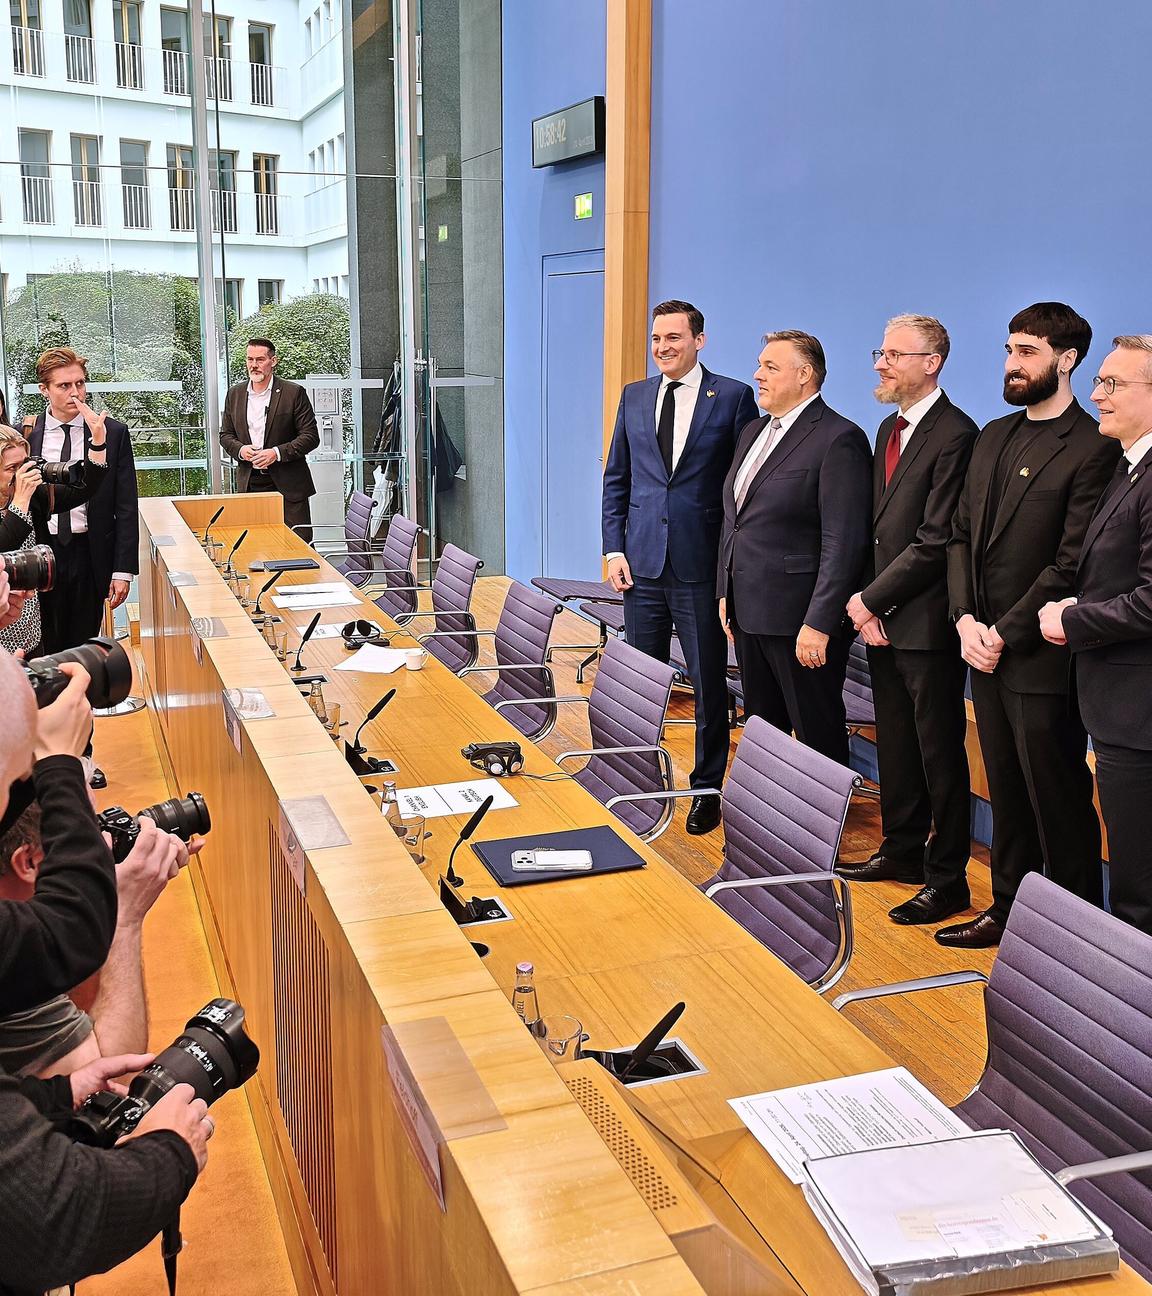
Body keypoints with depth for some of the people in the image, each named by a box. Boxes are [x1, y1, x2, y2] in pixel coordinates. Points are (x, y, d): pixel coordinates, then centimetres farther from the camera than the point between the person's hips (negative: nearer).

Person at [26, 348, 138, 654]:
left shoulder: (114, 433, -2)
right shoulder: (25, 436, 2)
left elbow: (126, 507, -1)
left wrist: (123, 570, -6)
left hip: (91, 556, -1)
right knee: (46, 650, 7)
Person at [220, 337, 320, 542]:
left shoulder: (294, 393, -4)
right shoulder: (235, 393, 10)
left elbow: (310, 436, -6)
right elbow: (226, 434, 16)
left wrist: (277, 453, -17)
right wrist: (240, 449, -6)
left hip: (288, 485, -3)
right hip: (249, 484, 4)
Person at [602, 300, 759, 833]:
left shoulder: (733, 396, -2)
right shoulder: (634, 396, 10)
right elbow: (616, 479, 13)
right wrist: (614, 549, 4)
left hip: (702, 565, -4)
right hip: (643, 564, 4)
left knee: (709, 686, 6)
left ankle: (707, 790, 19)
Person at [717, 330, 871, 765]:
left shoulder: (838, 439, -13)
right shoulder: (753, 433, 15)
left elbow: (844, 543, -19)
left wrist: (818, 624, -22)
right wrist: (726, 592, 16)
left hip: (800, 619, -8)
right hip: (748, 613, 9)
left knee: (818, 739, 2)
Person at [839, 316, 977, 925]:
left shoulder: (955, 435, -14)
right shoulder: (889, 430, 15)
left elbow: (935, 542, -18)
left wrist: (870, 599, -12)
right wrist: (866, 602, 1)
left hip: (925, 623, -8)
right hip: (882, 619, 8)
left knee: (939, 754, 2)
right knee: (895, 745, 17)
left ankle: (947, 877, 13)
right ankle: (902, 850, 31)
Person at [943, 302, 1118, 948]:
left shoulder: (1093, 449, -12)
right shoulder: (995, 436, 13)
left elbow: (1070, 565, -17)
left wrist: (1004, 634, -15)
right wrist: (966, 619, -2)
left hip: (1041, 654, -7)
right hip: (986, 648, 7)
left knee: (1059, 803, 4)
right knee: (1007, 794, 18)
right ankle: (1008, 910, 31)